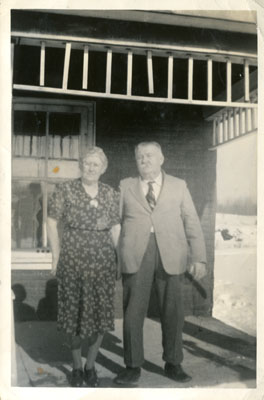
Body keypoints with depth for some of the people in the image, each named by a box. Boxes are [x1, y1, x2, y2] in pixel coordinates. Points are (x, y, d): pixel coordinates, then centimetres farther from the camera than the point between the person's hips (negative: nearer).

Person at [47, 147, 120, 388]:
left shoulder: (111, 195, 5)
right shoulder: (65, 190, -1)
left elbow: (116, 228, 7)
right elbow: (52, 223, 1)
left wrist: (119, 258, -1)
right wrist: (56, 255, -3)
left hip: (103, 262, 2)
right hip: (72, 261, -2)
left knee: (101, 314, 5)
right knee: (75, 313, 7)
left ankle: (91, 365, 25)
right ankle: (77, 367, 25)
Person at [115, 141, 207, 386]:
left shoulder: (178, 186, 12)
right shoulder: (125, 186, 12)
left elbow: (192, 223, 7)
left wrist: (199, 258, -2)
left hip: (170, 256, 1)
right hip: (135, 256, 0)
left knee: (173, 312, 7)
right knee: (133, 312, 3)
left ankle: (173, 364, 24)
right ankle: (133, 367, 17)